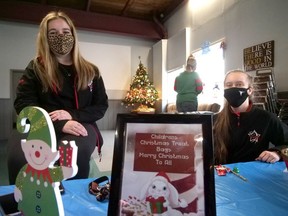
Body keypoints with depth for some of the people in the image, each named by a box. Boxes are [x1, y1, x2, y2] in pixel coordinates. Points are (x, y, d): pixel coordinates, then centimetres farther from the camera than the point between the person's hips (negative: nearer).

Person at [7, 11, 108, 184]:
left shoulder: (90, 71, 12)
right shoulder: (35, 68, 10)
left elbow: (101, 106, 10)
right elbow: (23, 104, 0)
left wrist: (73, 115, -10)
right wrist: (60, 124, -16)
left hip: (80, 125, 1)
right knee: (19, 156, -34)